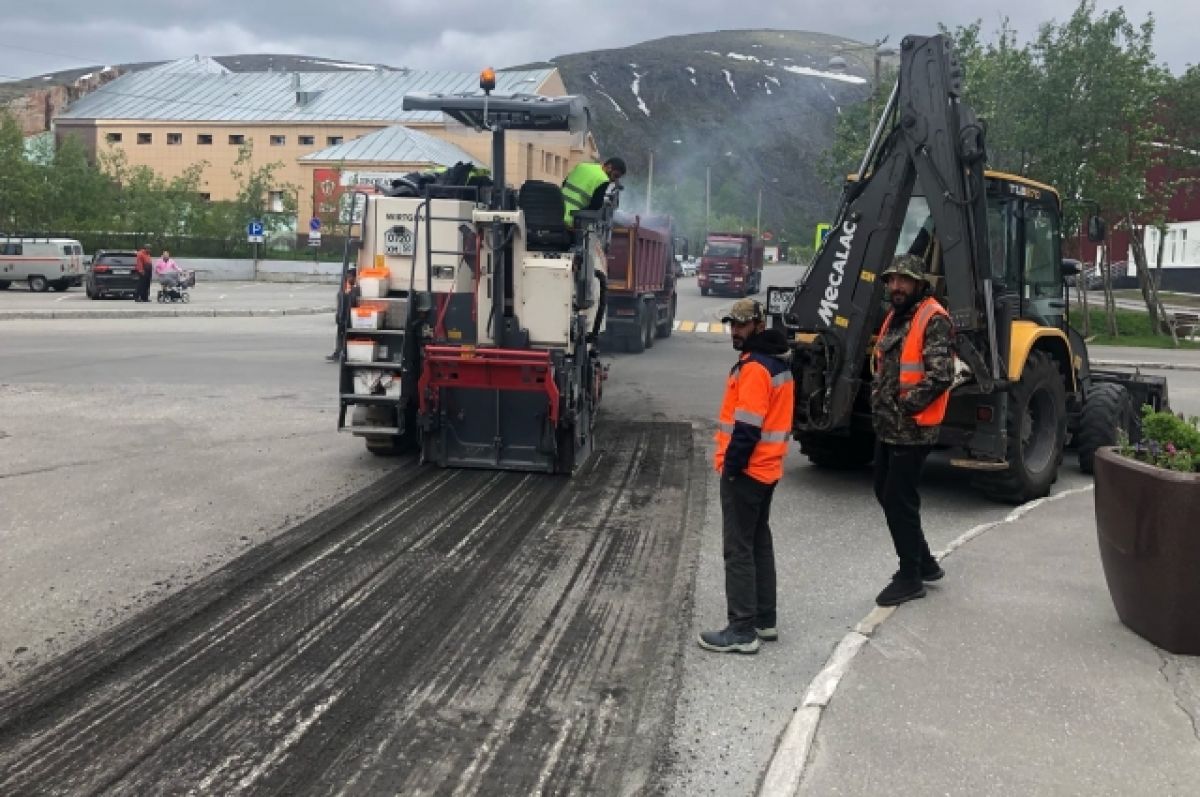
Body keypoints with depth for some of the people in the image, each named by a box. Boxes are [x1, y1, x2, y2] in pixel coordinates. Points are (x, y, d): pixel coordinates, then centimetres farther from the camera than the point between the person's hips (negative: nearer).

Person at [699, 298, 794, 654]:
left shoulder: (754, 367, -19)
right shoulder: (777, 362, 13)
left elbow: (747, 427, -24)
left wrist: (731, 465, -16)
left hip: (744, 471, -10)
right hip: (766, 469, 10)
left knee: (738, 549, -5)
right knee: (760, 543, 16)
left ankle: (742, 630, -2)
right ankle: (765, 620, 24)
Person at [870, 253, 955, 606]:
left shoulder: (933, 319, -14)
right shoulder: (895, 318, 14)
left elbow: (941, 375, -22)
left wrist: (906, 406, -17)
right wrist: (879, 401, 12)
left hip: (911, 430, -9)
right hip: (886, 427, 9)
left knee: (900, 501, -3)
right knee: (885, 494, 15)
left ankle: (910, 577, 12)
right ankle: (924, 562, 29)